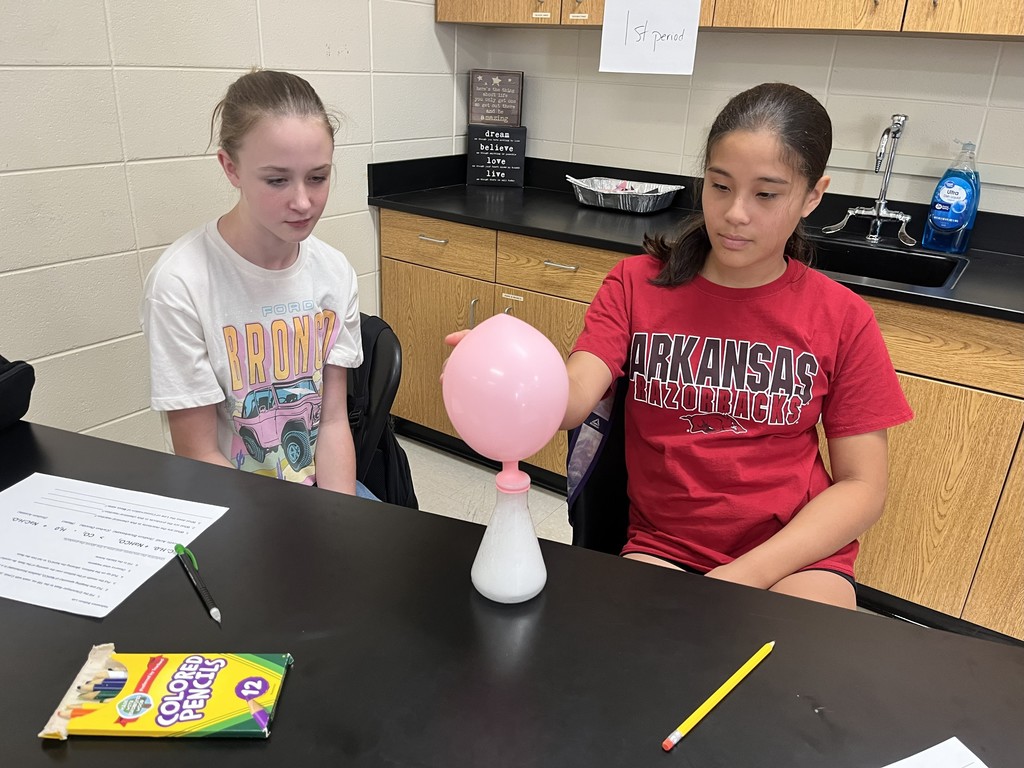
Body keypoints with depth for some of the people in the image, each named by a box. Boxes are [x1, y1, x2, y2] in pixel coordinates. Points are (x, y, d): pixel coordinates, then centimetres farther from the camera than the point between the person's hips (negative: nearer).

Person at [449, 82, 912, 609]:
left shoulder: (841, 318, -1)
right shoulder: (636, 284, 0)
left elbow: (862, 485, -2)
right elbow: (573, 399, -15)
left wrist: (751, 572, -15)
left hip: (795, 556, 0)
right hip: (662, 547, 1)